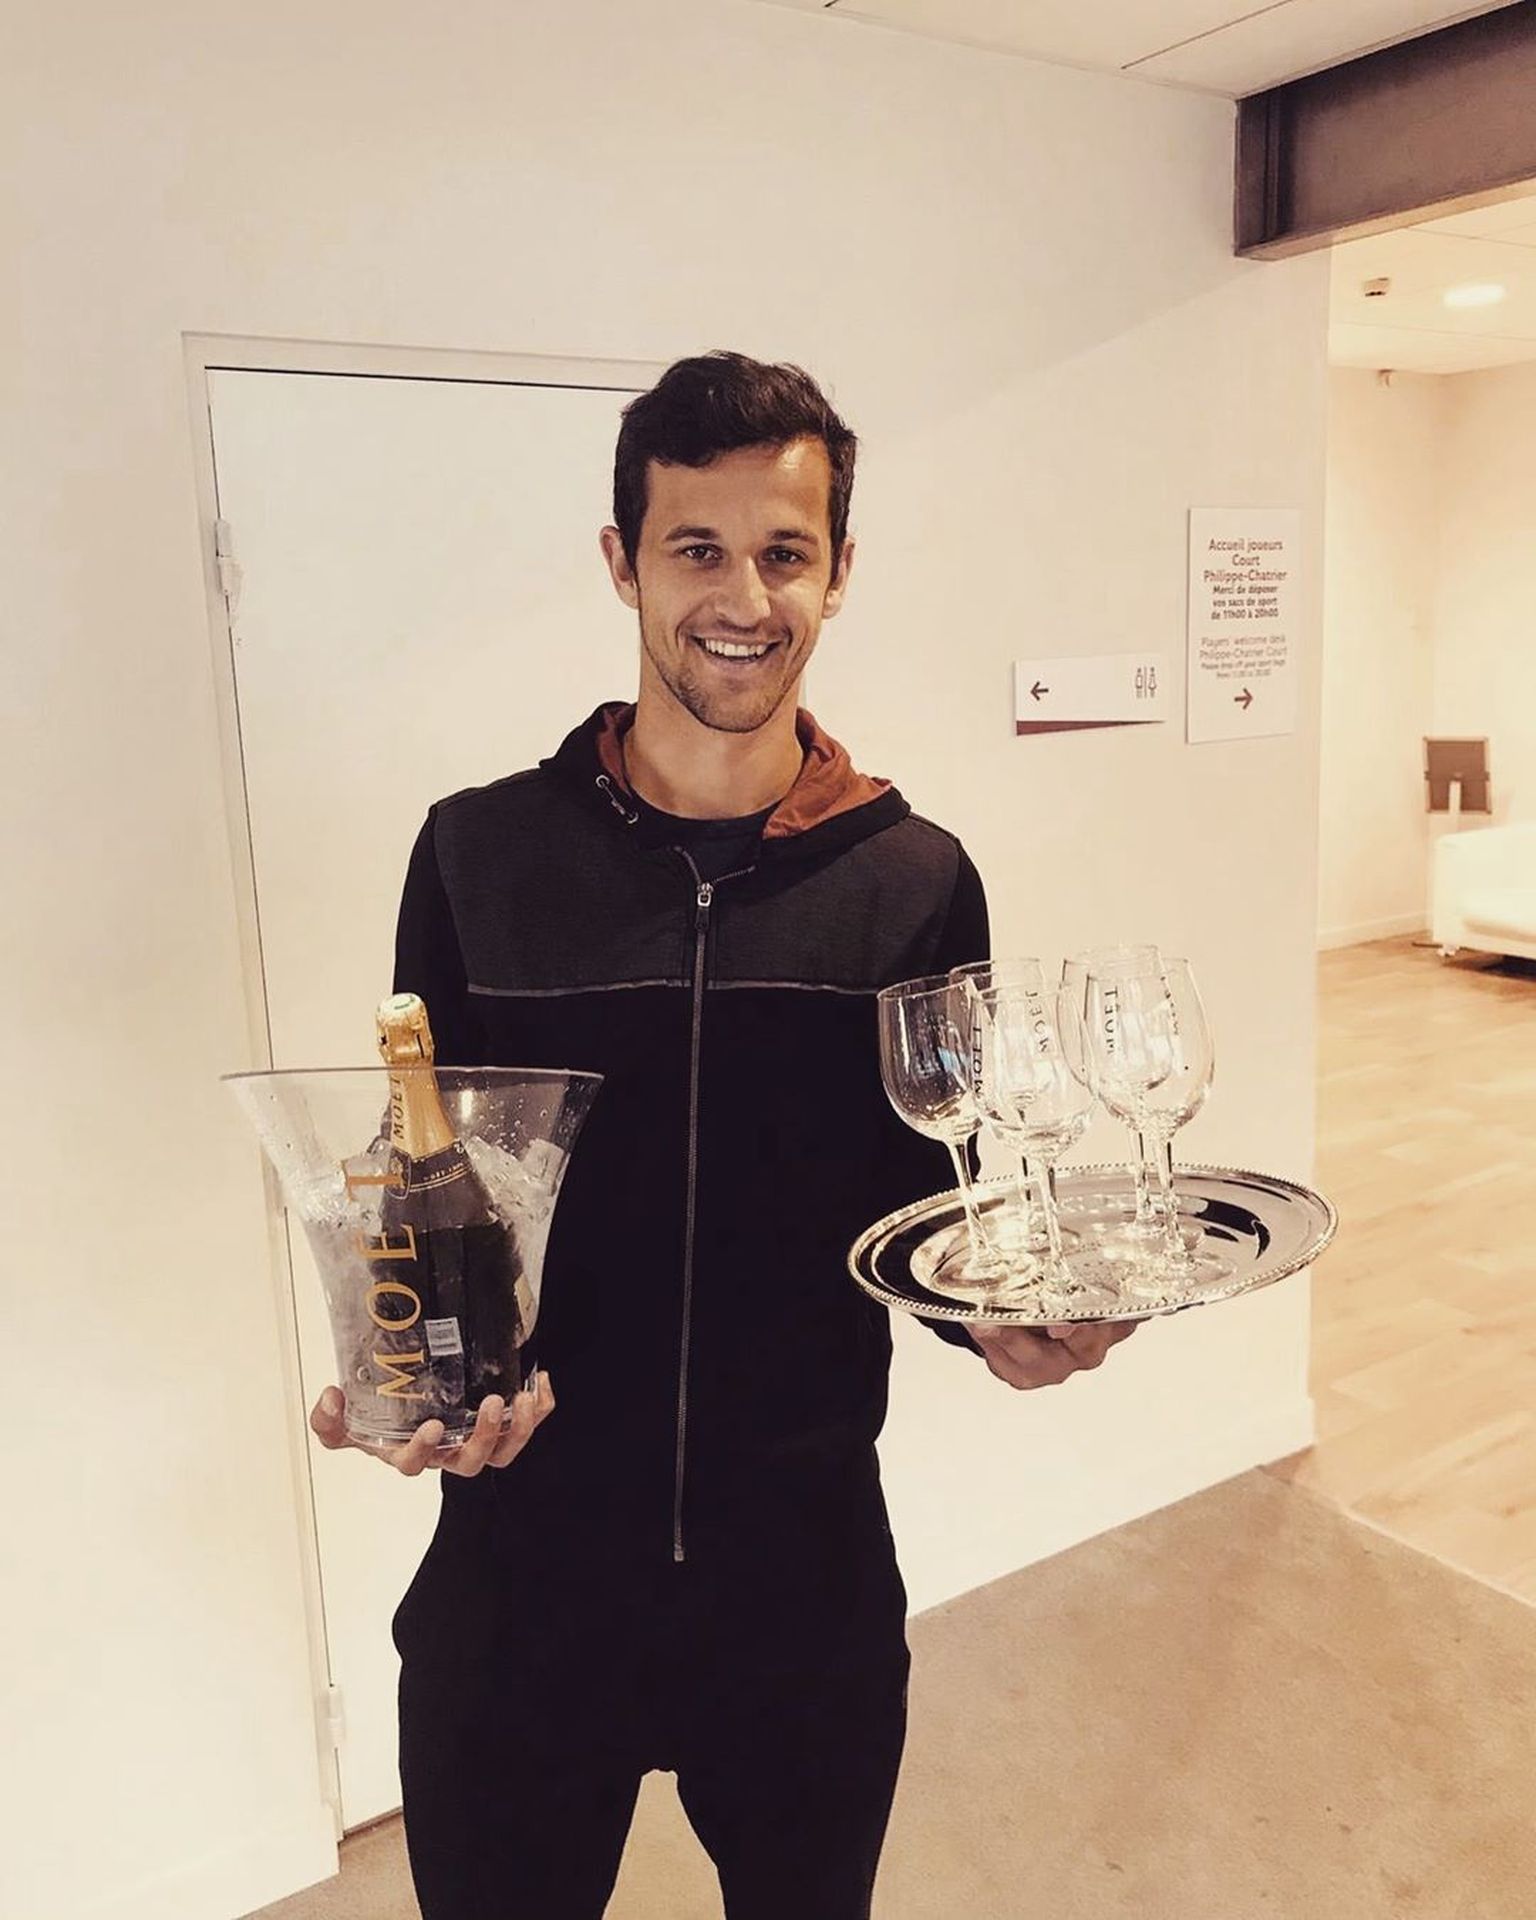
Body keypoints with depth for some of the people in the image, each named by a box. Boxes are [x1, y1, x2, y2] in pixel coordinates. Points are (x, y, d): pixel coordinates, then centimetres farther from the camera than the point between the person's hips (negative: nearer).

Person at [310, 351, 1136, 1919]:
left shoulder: (915, 880, -5)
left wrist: (993, 1312, -16)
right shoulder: (479, 853, -6)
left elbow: (921, 1189, 4)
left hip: (810, 1558, 1)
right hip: (522, 1553, 0)